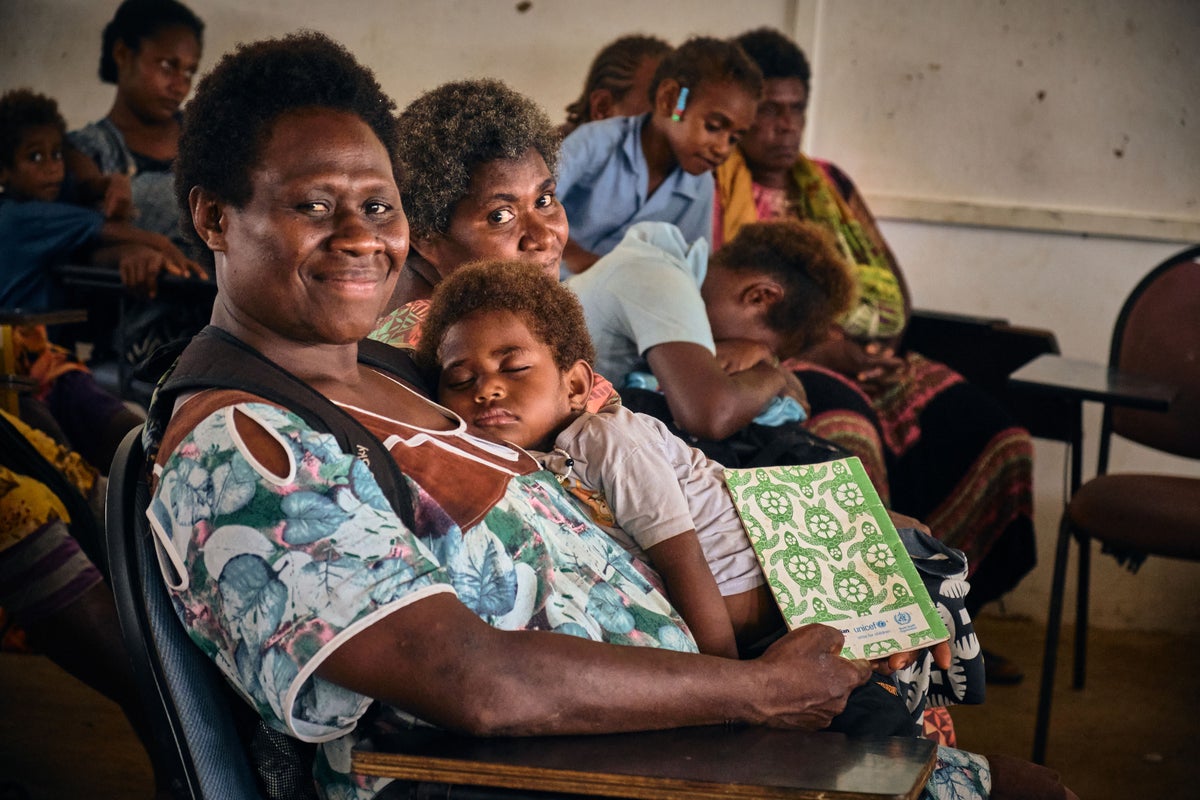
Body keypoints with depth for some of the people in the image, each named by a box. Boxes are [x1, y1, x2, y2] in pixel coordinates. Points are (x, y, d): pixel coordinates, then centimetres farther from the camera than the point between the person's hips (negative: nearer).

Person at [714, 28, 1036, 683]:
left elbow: (893, 281, 21)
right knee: (847, 434, -39)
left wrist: (881, 334, -2)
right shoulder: (712, 187, 4)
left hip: (869, 358, 6)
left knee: (993, 437, -14)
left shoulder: (831, 184, 24)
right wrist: (817, 346, -16)